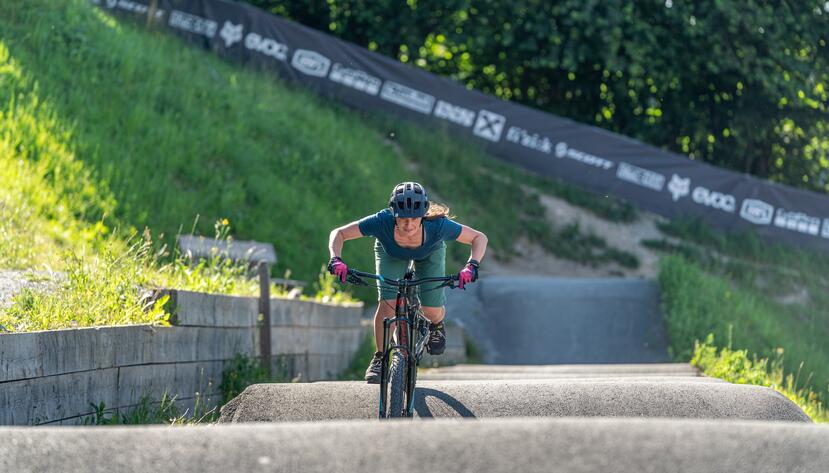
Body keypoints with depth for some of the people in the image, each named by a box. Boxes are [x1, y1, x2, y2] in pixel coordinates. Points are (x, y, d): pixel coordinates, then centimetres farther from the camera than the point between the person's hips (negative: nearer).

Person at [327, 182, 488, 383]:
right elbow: (339, 233, -31)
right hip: (391, 254, 0)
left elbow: (480, 238, -30)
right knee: (387, 303, -20)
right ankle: (379, 358, -2)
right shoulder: (382, 222, -41)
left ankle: (436, 325, 30)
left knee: (432, 311, -8)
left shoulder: (437, 226, -41)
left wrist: (472, 266, -47)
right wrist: (336, 259, -49)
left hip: (429, 253, 0)